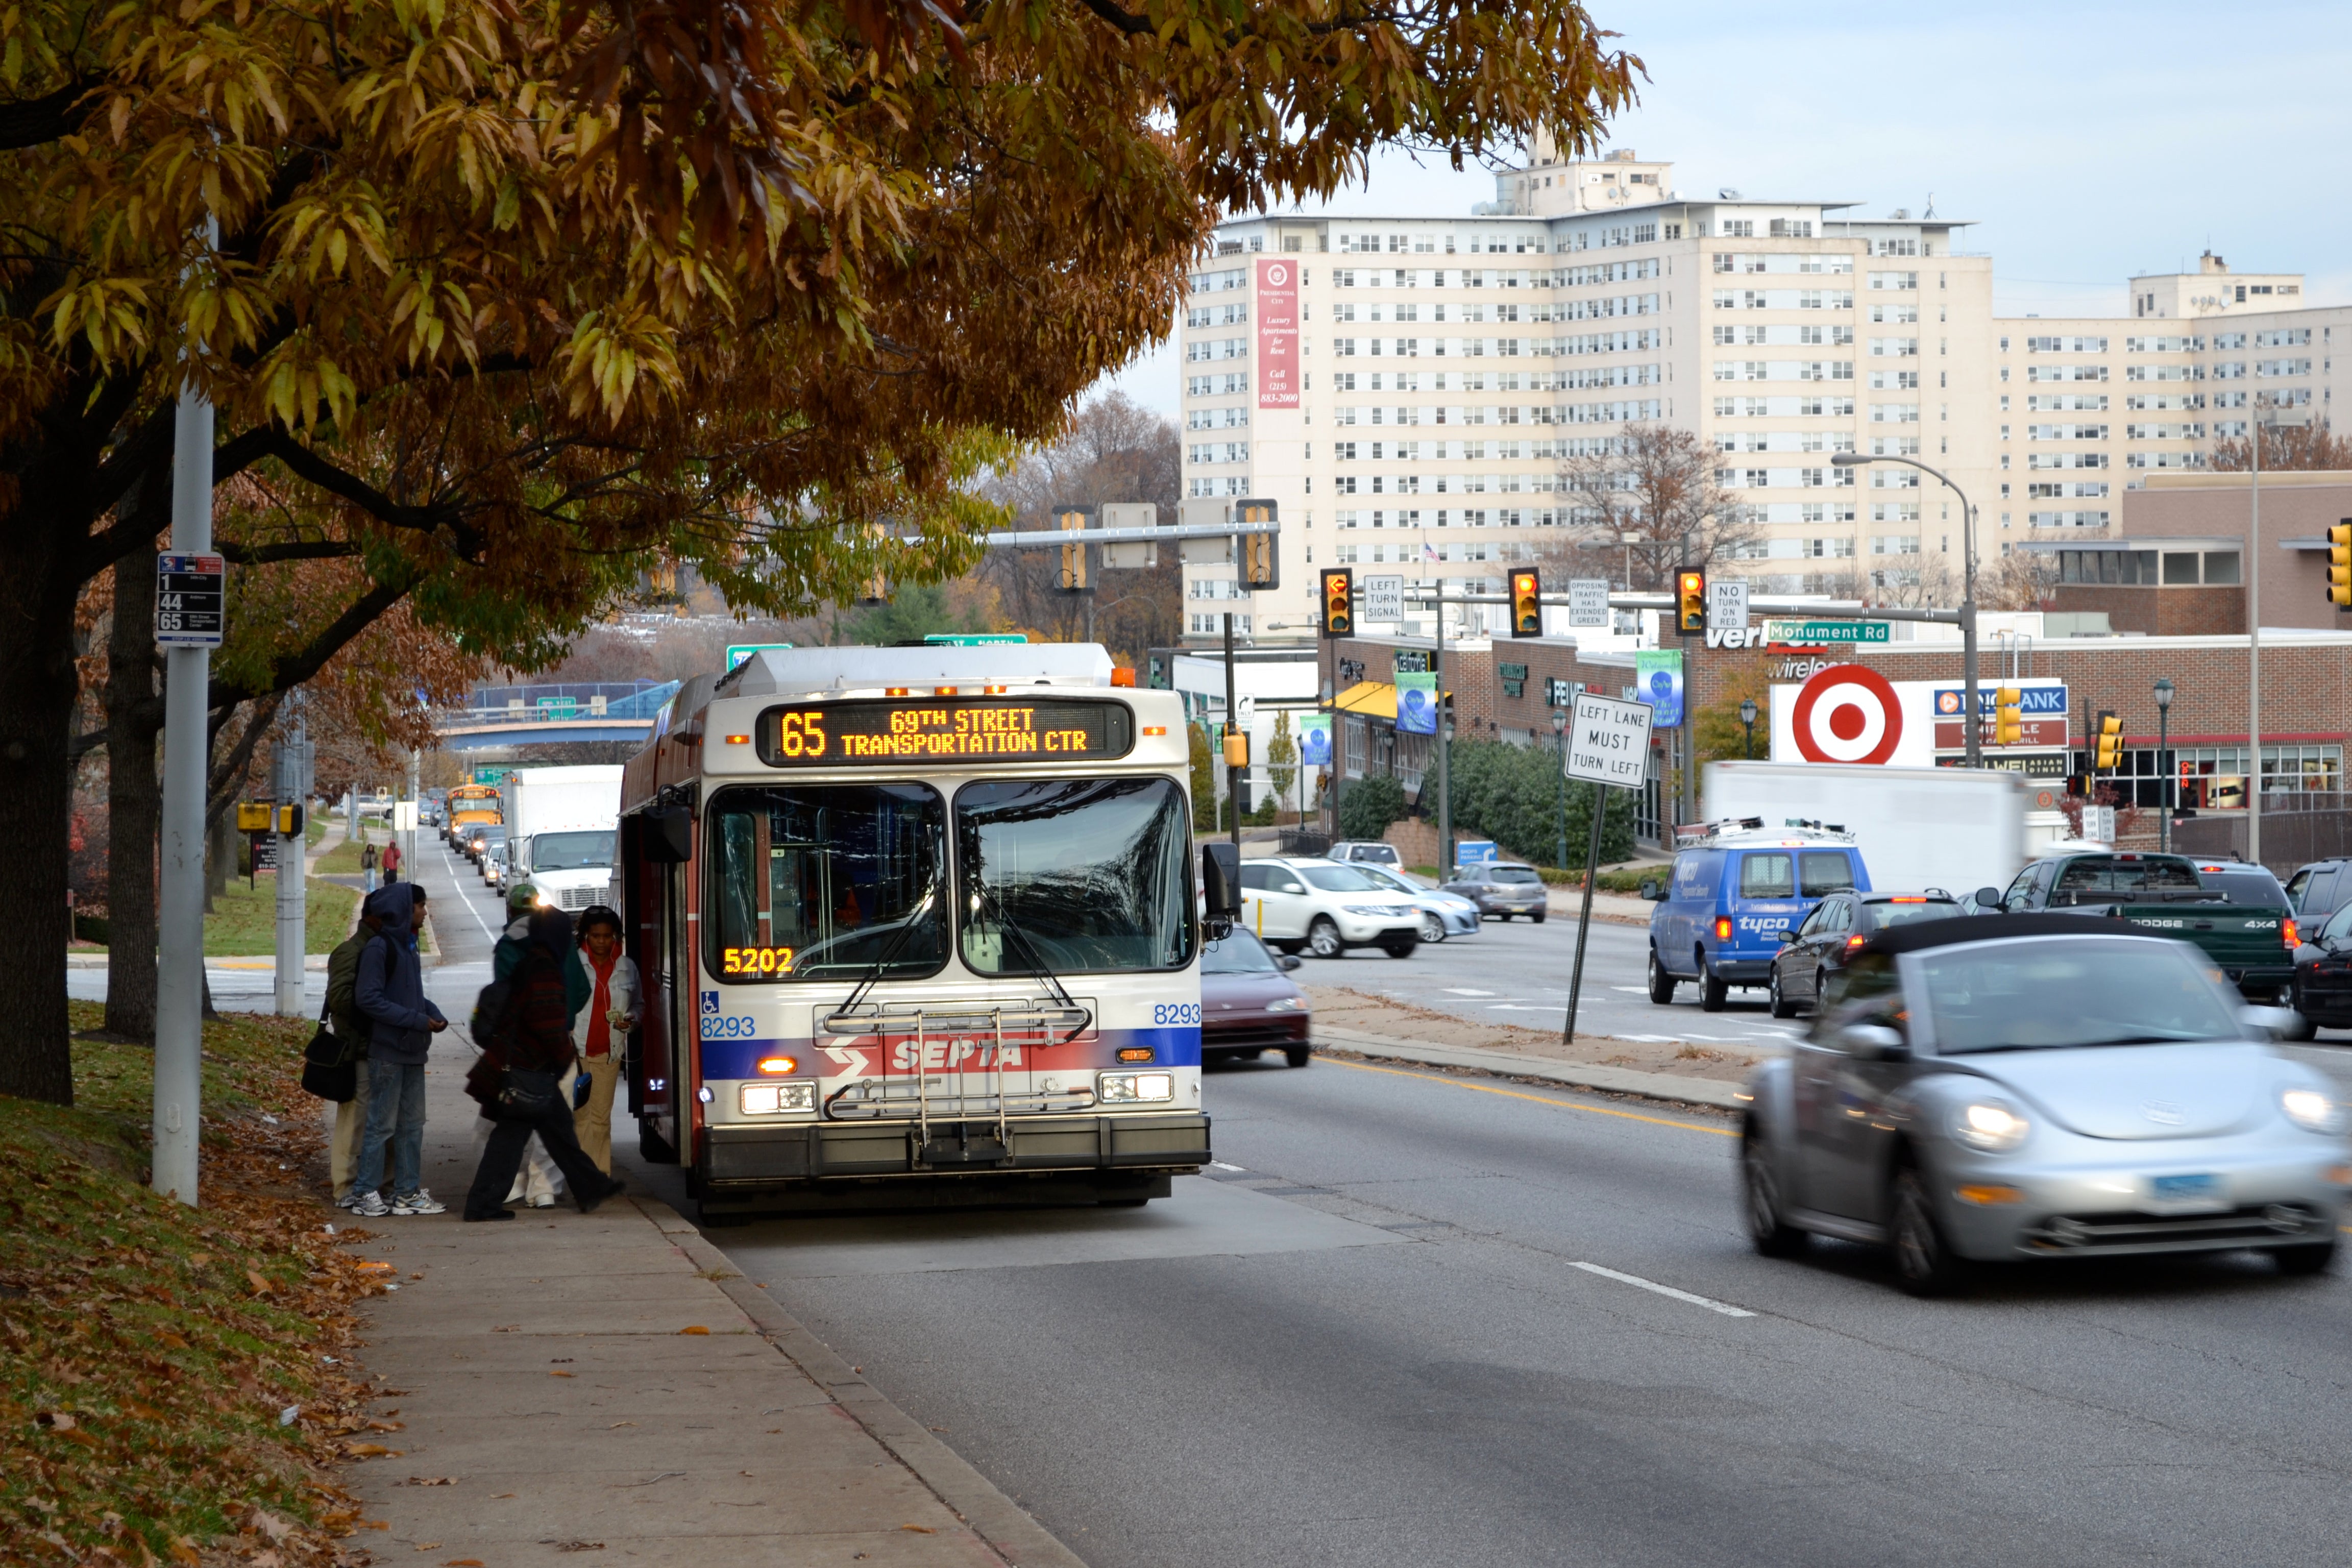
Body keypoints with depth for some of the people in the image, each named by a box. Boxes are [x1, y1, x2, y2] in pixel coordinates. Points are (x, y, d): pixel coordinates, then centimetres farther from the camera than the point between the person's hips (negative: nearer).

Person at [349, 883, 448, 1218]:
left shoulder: (407, 946, 14)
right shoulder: (378, 949, -13)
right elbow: (368, 999, -19)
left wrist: (434, 1014, 1)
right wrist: (418, 1020, -19)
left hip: (413, 1051, 9)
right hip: (387, 1051, -9)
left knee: (413, 1124, 11)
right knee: (382, 1124, -5)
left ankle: (408, 1193, 18)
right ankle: (365, 1194, 1)